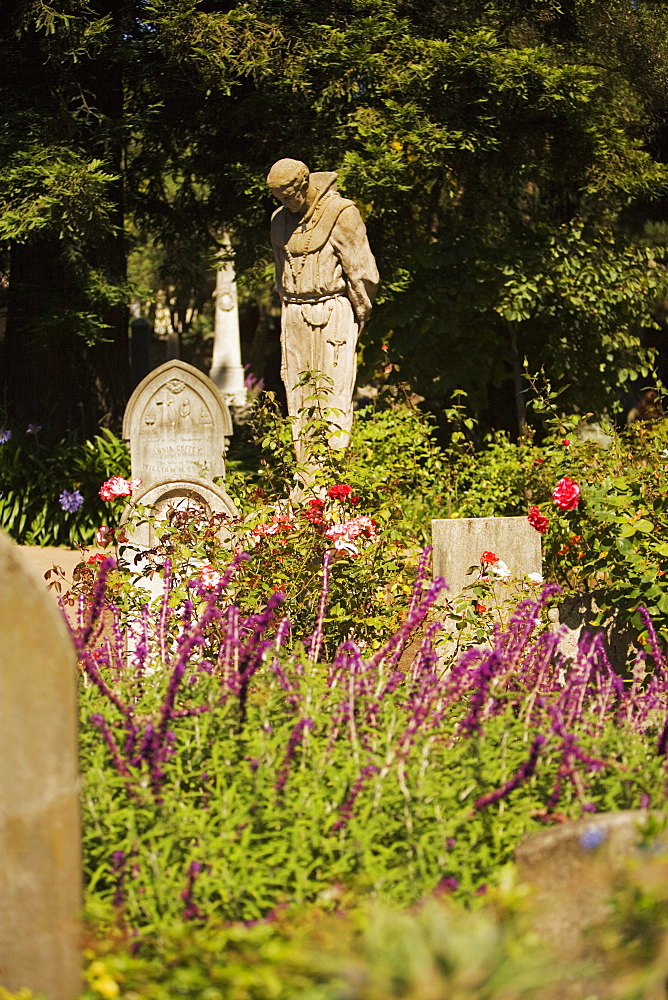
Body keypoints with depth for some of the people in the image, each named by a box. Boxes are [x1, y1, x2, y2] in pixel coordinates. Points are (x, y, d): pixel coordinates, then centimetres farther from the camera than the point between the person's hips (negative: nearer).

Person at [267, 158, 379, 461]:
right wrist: (290, 307, 17)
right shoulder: (280, 219, 12)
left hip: (332, 313, -6)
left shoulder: (340, 213, -7)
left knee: (333, 396, -8)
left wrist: (360, 315, 0)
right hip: (293, 315, 6)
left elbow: (363, 271, -5)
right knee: (297, 398, 5)